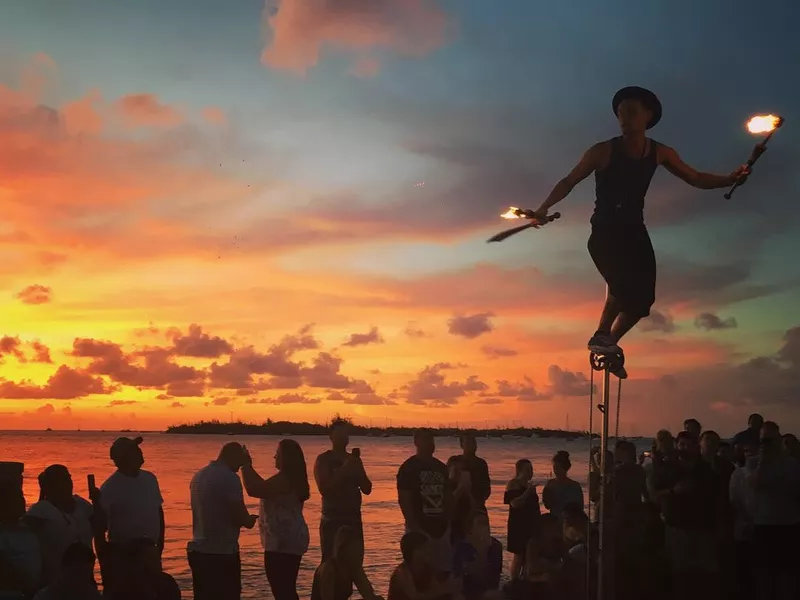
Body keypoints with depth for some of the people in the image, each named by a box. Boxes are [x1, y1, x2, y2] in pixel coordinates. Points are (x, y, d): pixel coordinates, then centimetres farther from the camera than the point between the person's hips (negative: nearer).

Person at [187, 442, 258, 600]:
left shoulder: (198, 476, 11)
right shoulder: (229, 478, -14)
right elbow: (241, 517, -17)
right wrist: (250, 520, 6)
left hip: (197, 551, 8)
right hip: (223, 553, -8)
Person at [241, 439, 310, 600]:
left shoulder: (284, 479, -17)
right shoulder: (293, 478, 16)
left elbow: (254, 490, -20)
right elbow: (264, 487, 25)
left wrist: (246, 466, -8)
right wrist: (249, 467, 24)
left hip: (283, 542, -11)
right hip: (290, 540, 11)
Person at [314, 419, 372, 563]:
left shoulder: (353, 460, 14)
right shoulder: (323, 460, -2)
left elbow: (367, 489, 10)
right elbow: (324, 489, -15)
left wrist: (357, 469, -5)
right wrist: (344, 470, -18)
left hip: (354, 519, 5)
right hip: (332, 521, -5)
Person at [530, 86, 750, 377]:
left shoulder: (659, 153, 3)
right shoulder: (603, 151, -9)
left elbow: (696, 179, 8)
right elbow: (569, 182, -7)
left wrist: (730, 179, -8)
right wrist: (544, 208, -20)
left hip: (634, 231, 5)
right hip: (605, 231, -5)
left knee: (642, 297, -2)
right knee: (623, 282, -28)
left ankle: (609, 342, 17)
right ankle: (601, 335, -9)